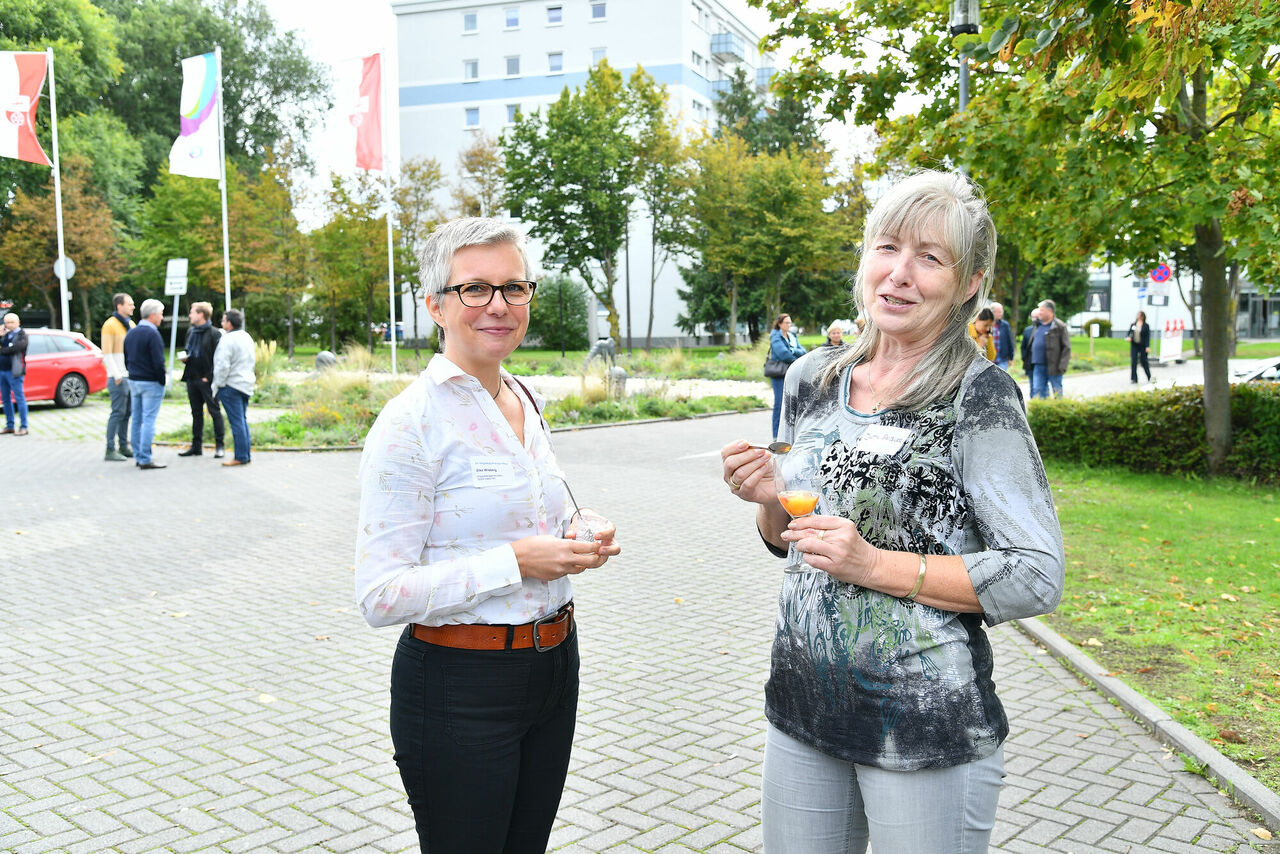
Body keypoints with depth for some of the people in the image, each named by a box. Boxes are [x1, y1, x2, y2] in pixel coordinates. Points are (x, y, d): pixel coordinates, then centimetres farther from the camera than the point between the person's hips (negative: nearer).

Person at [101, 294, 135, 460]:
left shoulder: (131, 324, 17)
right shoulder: (110, 325, -7)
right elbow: (106, 354, -12)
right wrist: (116, 375, -17)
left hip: (131, 376, 8)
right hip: (119, 377, -8)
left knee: (127, 413, 10)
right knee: (118, 412, -8)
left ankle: (124, 446, 17)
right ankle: (110, 450, -6)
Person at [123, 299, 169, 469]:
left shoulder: (131, 333, 11)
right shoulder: (152, 334, -15)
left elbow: (126, 359, 17)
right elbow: (158, 362, -19)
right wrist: (163, 380, -6)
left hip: (134, 381, 8)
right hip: (151, 383, -8)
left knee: (136, 420, 12)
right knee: (149, 421, -6)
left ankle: (138, 457, 17)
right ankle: (145, 459, -6)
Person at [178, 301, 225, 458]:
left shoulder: (214, 333, -9)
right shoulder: (190, 331, 14)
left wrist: (209, 376, -16)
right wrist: (185, 358, 4)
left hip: (207, 380, -7)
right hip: (192, 378, 8)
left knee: (214, 411, -2)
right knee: (196, 413, 13)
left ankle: (219, 446, 3)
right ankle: (196, 446, 19)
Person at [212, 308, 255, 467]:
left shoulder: (228, 340, -15)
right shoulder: (247, 337, 12)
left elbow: (223, 365, -17)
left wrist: (219, 385, -9)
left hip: (231, 385, -9)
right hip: (246, 384, 9)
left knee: (236, 421, -7)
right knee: (243, 420, 13)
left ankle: (240, 457, -6)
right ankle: (246, 455, 15)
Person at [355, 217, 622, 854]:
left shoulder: (525, 402, 7)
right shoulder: (411, 422, -17)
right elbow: (380, 597, -19)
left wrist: (578, 537, 0)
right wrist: (515, 562, -23)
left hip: (554, 663, 8)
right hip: (460, 686, -7)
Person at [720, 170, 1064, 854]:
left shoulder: (981, 395, -13)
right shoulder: (812, 379, 3)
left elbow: (1036, 579, -15)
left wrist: (877, 565, -20)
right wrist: (769, 500, -7)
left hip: (928, 732, -5)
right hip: (801, 709, 5)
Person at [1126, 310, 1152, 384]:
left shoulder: (1146, 326, -2)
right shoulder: (1133, 325, 7)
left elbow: (1148, 336, -6)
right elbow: (1129, 333, 13)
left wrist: (1148, 347, -13)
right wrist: (1127, 337, -10)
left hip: (1143, 346, -2)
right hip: (1134, 345, 2)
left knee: (1143, 361, 5)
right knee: (1133, 362, -6)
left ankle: (1149, 377, 28)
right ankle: (1134, 379, -3)